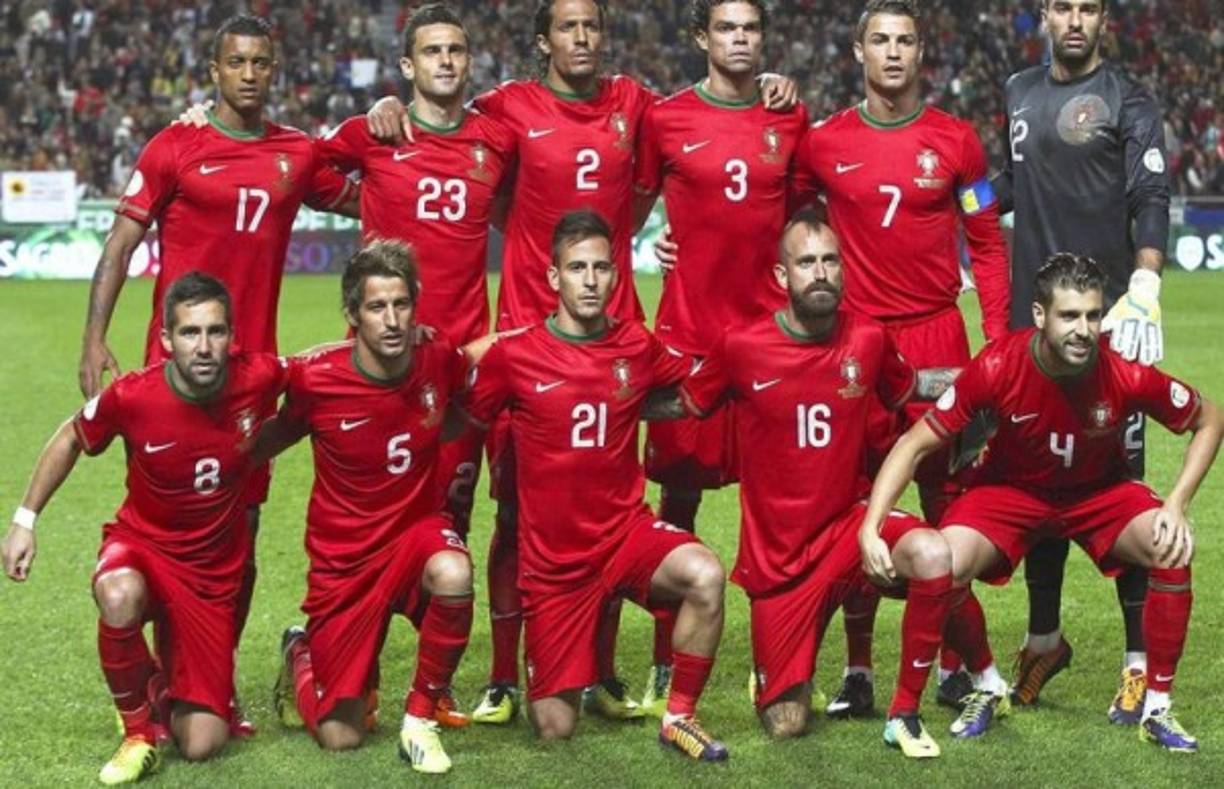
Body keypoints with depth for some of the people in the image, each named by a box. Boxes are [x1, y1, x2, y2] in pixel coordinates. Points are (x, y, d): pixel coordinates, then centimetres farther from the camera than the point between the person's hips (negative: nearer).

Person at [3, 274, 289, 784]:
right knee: (119, 600, -41)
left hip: (215, 569, 1)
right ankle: (139, 728, -12)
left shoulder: (260, 378, -21)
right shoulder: (131, 396, -22)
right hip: (142, 544, -1)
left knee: (201, 746, -5)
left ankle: (165, 690, 32)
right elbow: (71, 438, 0)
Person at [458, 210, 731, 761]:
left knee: (706, 576, -32)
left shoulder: (638, 347, -2)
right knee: (554, 730, 1)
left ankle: (678, 717, -11)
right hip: (552, 556, -1)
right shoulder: (513, 354, -10)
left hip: (626, 530, 2)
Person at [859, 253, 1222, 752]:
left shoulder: (1126, 375, -28)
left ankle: (1157, 709, -8)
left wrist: (1176, 505, -21)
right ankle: (988, 688, 4)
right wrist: (870, 526, -29)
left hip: (1099, 491, 1)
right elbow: (916, 444, -20)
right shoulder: (997, 369, -29)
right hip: (1011, 489, 0)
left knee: (1173, 550, -27)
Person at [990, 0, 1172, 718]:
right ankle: (1044, 639, 26)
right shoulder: (1022, 94, 14)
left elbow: (1151, 202, -13)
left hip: (1108, 319, -5)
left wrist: (1145, 289, -26)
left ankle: (1141, 658, 4)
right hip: (1033, 316, 6)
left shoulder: (1128, 101, -3)